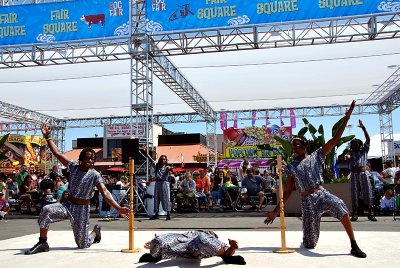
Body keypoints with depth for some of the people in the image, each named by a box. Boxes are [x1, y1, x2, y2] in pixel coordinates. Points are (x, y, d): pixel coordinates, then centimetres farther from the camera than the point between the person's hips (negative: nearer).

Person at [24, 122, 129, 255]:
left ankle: (96, 231, 38)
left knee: (83, 244, 3)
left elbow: (105, 192, -20)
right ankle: (43, 243, -12)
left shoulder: (95, 175, -11)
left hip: (82, 209, -3)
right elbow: (57, 153, 0)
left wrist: (118, 208, -31)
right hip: (68, 204, 3)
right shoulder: (73, 167, -1)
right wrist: (47, 137, -3)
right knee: (46, 210, -27)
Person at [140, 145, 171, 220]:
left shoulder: (167, 167, 1)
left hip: (165, 183, -4)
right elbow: (150, 159, 1)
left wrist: (171, 169, -47)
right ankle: (156, 214, 17)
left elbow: (170, 168, -22)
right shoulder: (156, 166, 10)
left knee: (166, 199, -4)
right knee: (156, 199, 8)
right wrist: (146, 153, -11)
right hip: (157, 183, 4)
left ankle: (168, 214, -1)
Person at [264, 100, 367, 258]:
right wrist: (275, 211, 5)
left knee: (338, 205, -37)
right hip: (307, 201, 1)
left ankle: (354, 246, -26)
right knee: (309, 244, 1)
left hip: (322, 194, -1)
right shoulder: (291, 167, 9)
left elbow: (334, 140, -2)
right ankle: (307, 238, 42)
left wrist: (346, 119, -9)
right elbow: (287, 191, 10)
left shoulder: (316, 156, 6)